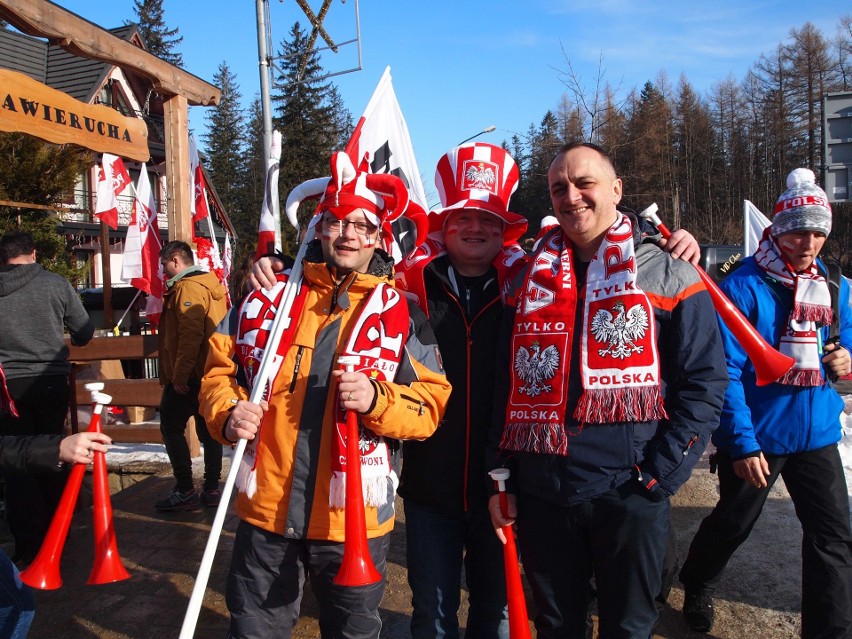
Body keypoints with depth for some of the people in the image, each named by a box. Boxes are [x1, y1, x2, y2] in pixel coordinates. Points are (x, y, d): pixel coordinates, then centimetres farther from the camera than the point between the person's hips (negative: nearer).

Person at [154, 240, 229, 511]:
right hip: (212, 372, 9)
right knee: (208, 429, 12)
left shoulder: (187, 288, -14)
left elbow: (190, 336, -23)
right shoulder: (213, 285, 15)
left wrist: (179, 376, -20)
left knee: (171, 427, 0)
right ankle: (211, 488, 17)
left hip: (189, 377, -9)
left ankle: (185, 491, 0)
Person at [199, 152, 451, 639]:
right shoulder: (269, 297, 5)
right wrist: (228, 413, -9)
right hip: (266, 511, 2)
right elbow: (219, 368, 11)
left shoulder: (402, 312, -2)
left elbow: (432, 402, -6)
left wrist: (377, 399, -25)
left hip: (354, 521, -2)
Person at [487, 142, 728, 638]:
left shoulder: (667, 274, -2)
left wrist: (660, 475, -11)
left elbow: (705, 382, -5)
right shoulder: (530, 278, 7)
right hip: (540, 495, 3)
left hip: (629, 494, -2)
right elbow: (506, 383, 10)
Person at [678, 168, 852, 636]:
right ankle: (697, 586, 43)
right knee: (732, 524, 15)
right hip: (756, 439, -4)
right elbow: (725, 371, -18)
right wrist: (742, 441, -20)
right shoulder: (744, 286, -16)